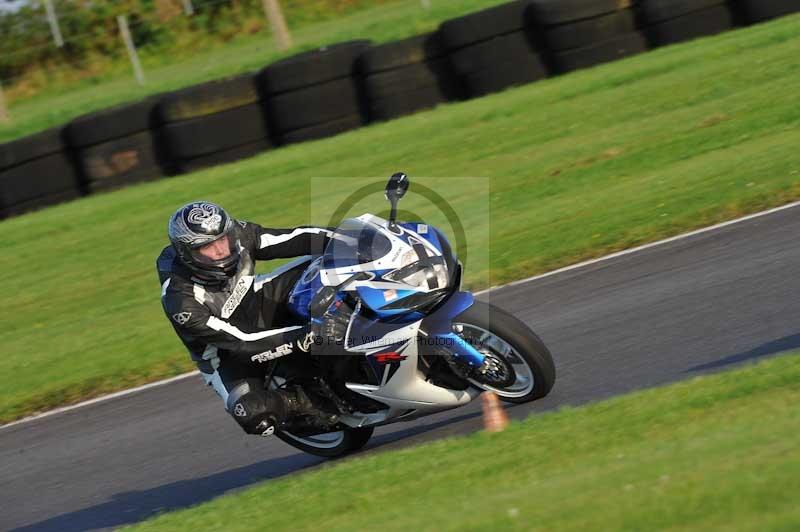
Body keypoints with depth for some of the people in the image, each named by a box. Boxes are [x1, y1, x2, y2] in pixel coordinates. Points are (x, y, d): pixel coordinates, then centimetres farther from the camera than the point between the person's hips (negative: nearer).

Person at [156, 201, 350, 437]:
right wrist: (309, 335, -47)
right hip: (226, 353, -5)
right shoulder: (181, 301, -36)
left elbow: (297, 238, -16)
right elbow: (242, 343, -39)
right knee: (255, 416, -33)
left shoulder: (239, 235, -22)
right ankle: (300, 400, -3)